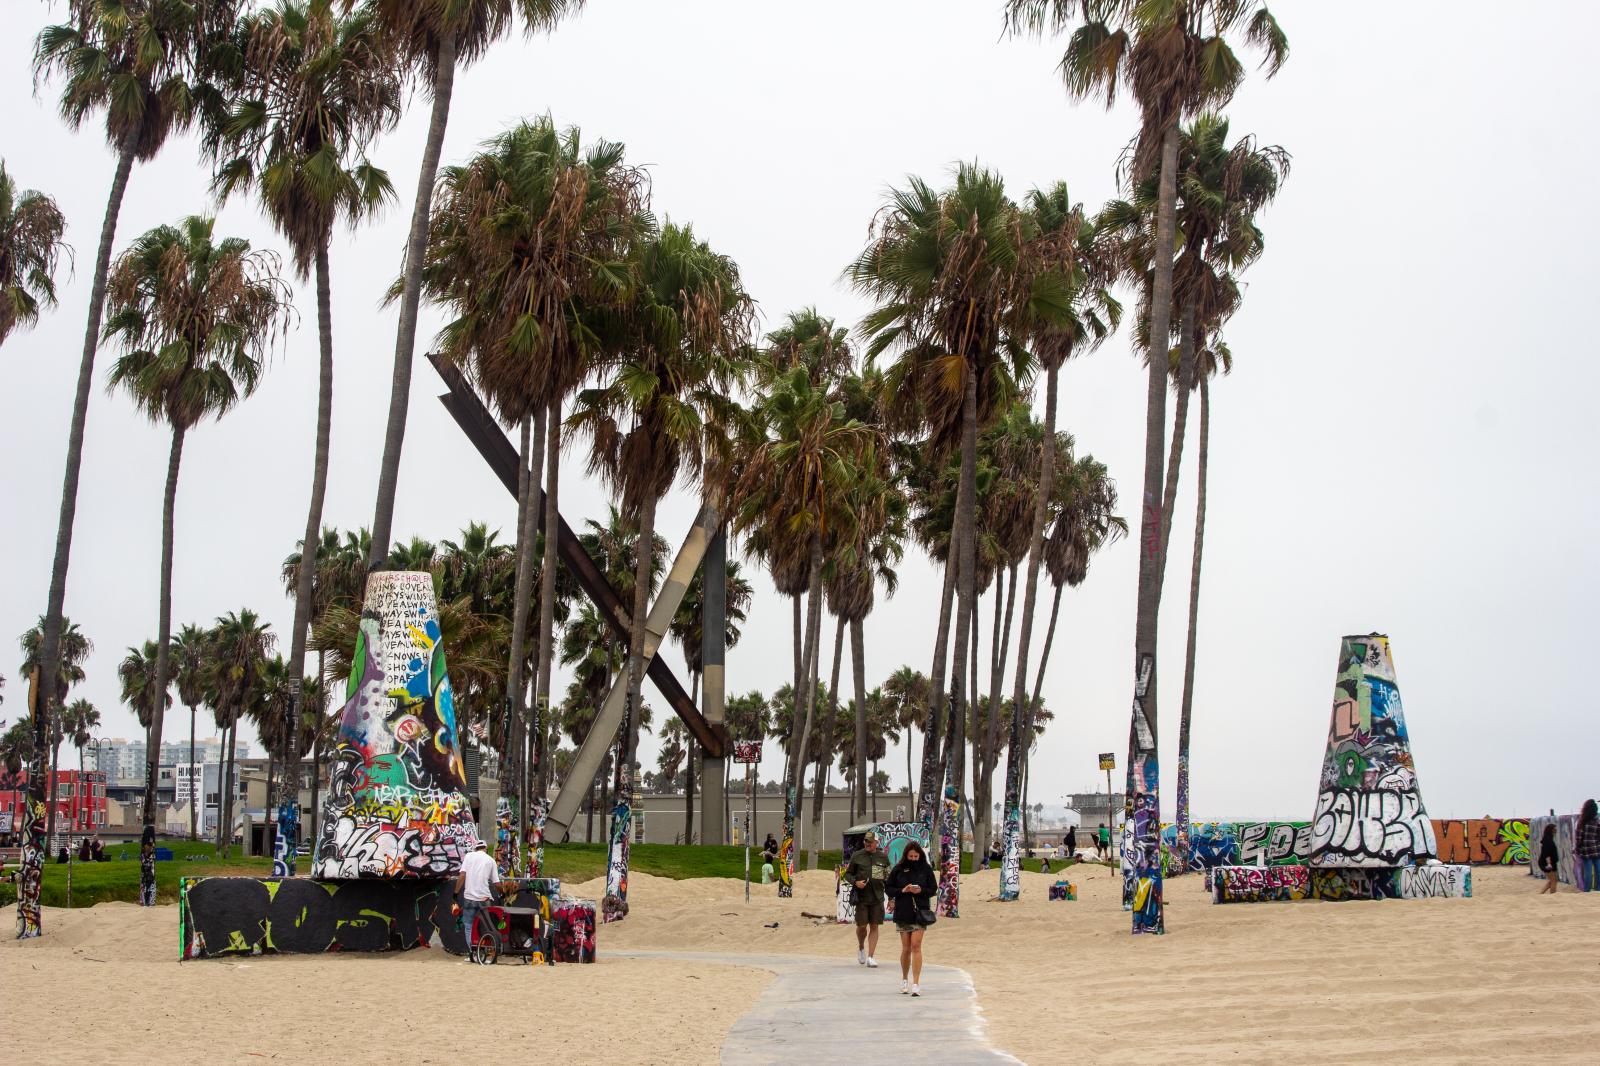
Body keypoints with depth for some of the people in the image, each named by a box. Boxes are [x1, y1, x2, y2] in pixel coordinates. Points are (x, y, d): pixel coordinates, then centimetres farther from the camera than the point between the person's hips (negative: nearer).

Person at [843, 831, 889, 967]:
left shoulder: (883, 858, 6)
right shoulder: (856, 856, 2)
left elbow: (888, 877, 12)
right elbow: (848, 873, 8)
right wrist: (855, 882, -12)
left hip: (877, 897, 1)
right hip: (861, 896, -1)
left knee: (874, 926, -1)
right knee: (861, 926, 0)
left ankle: (870, 957, 2)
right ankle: (861, 948, 30)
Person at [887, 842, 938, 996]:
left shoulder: (926, 869, 2)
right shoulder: (898, 870, 3)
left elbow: (933, 890, 5)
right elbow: (888, 888, 6)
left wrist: (921, 891, -14)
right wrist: (902, 891, -12)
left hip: (920, 912, -1)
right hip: (903, 912, 1)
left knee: (916, 946, -11)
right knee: (906, 948, 7)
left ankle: (916, 983, -11)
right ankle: (904, 980, 26)